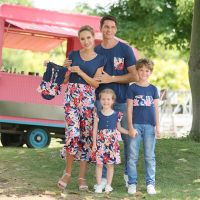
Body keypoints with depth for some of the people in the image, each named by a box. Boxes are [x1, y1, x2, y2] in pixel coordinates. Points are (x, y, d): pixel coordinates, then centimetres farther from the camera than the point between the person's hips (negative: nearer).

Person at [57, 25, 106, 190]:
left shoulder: (100, 59, 7)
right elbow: (65, 80, 14)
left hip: (88, 99, 0)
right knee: (73, 133, -14)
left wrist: (80, 72, -11)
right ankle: (68, 172, 2)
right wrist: (67, 69, -6)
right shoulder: (73, 55, 10)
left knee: (86, 136, 0)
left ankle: (82, 177, 8)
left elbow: (96, 83, -1)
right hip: (71, 96, 0)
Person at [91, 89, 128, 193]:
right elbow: (95, 129, 2)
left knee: (110, 164, 5)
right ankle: (99, 185, 8)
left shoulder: (117, 115, 3)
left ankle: (108, 185, 14)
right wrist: (94, 143, -2)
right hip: (101, 142, -1)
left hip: (112, 142, 1)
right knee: (99, 164, -1)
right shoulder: (98, 114, -1)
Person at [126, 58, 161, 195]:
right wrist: (130, 127, -6)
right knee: (133, 156, 1)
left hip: (150, 126, 1)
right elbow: (129, 109, 0)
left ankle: (150, 183, 10)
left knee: (150, 156, 5)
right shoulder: (132, 88, 2)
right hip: (136, 125, -1)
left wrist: (158, 126, 2)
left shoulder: (153, 89, 8)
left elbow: (156, 108, 8)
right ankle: (132, 183, 8)